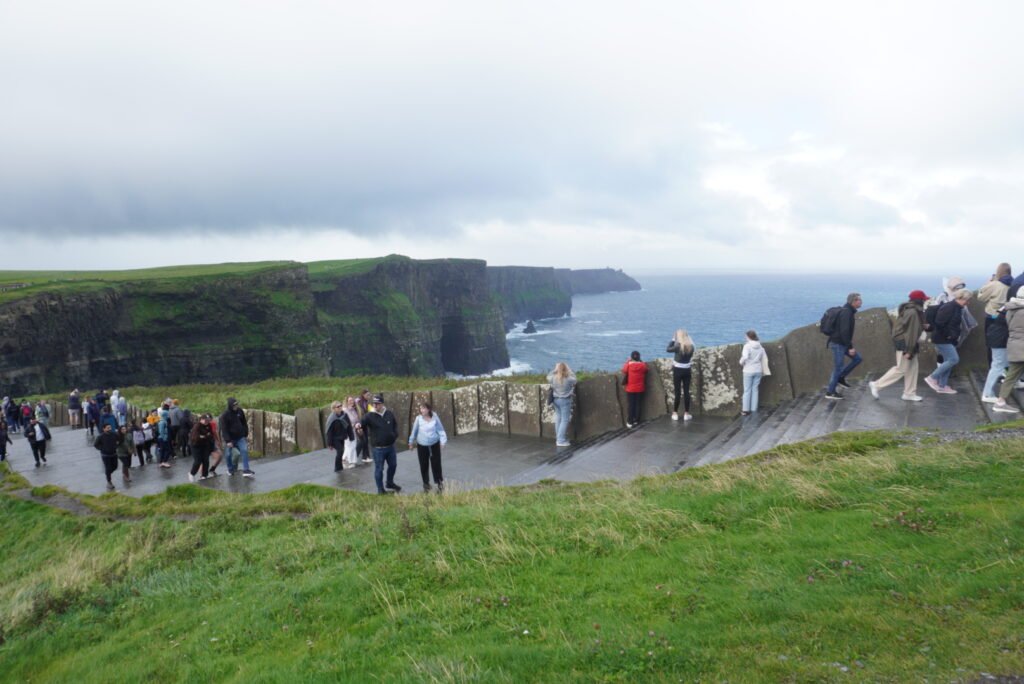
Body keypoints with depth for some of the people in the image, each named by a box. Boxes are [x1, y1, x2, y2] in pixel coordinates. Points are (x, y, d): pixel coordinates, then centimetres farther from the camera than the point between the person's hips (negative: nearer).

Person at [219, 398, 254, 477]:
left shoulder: (240, 411, 0)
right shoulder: (225, 415, -14)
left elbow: (244, 423, 14)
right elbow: (224, 429, -15)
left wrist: (246, 434, 11)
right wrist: (228, 441, -19)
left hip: (240, 437, 3)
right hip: (230, 438, -3)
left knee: (244, 451, -11)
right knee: (228, 454, 5)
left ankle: (245, 470, -13)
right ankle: (230, 469, 28)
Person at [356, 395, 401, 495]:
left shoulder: (389, 413, 1)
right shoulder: (370, 415, -12)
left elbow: (395, 425, 14)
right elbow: (363, 422, -29)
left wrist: (395, 435, 4)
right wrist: (359, 425, -51)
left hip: (390, 446, 5)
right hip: (378, 448, -5)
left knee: (393, 465, 19)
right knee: (379, 469, 3)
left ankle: (390, 483, 41)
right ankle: (380, 489, 18)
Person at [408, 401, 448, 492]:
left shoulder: (435, 417, -9)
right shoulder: (418, 418, -10)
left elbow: (440, 429, -1)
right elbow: (414, 431, 3)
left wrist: (443, 442, -5)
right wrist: (411, 442, 12)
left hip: (434, 444, 0)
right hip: (422, 446, 0)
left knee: (436, 464, 2)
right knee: (424, 465, 7)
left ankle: (439, 482, 17)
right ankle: (426, 483, 23)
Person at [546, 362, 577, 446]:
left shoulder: (553, 378, -9)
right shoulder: (568, 379, -18)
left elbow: (548, 376, 15)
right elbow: (574, 378, 6)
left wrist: (556, 369, 23)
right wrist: (568, 368, 17)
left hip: (556, 399, 5)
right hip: (565, 400, -5)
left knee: (558, 418, 16)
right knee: (565, 420, 1)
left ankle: (558, 438, 24)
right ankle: (561, 440, -2)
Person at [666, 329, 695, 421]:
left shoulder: (678, 346, -17)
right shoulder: (691, 346, -2)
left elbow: (667, 349, -4)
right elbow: (691, 359, 5)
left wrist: (673, 339, -1)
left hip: (678, 370, -4)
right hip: (687, 370, 4)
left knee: (677, 392, 3)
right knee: (686, 392, 8)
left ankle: (675, 413, 9)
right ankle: (686, 414, 12)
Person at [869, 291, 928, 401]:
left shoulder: (912, 311, 13)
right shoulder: (913, 313, -20)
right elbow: (911, 332, -22)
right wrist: (909, 350, -22)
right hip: (904, 344, -10)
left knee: (913, 368, 12)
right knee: (901, 369, -5)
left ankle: (909, 393, 18)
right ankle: (876, 385, 0)